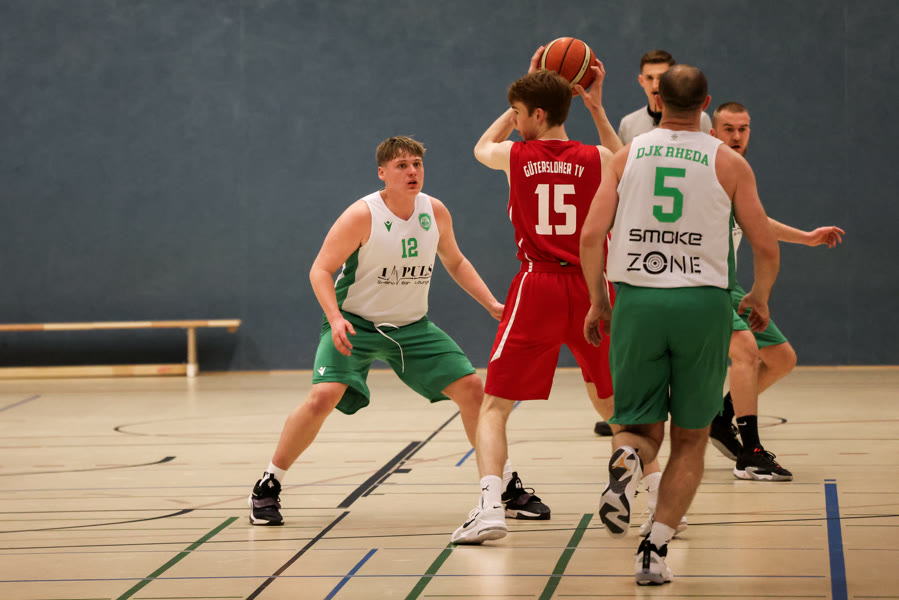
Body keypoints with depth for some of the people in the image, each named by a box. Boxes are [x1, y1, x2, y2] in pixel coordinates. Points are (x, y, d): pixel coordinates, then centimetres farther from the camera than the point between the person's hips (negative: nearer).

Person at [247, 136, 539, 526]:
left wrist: (492, 304, 4)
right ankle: (268, 486, -8)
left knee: (472, 388, -3)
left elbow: (455, 262, 14)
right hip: (355, 323, -5)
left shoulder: (435, 212, -3)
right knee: (324, 396, -25)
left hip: (413, 326, 5)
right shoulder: (362, 216, -19)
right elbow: (321, 270, -16)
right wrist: (335, 318, -31)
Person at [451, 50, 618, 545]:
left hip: (537, 286, -2)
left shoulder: (515, 155, 0)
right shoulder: (596, 159, 1)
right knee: (619, 402, 21)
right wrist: (598, 109, 23)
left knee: (494, 405, 3)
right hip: (591, 287, 2)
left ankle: (490, 504, -16)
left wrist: (529, 88, 28)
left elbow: (481, 148, 26)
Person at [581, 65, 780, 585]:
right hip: (703, 303, -1)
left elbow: (591, 236, -1)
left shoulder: (629, 155, 6)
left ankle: (626, 461, -23)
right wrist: (760, 298, 20)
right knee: (690, 439, 12)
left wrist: (598, 301, 13)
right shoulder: (728, 162, 3)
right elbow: (767, 249, 1)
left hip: (636, 300, 1)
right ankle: (656, 549, 0)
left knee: (641, 427, 13)